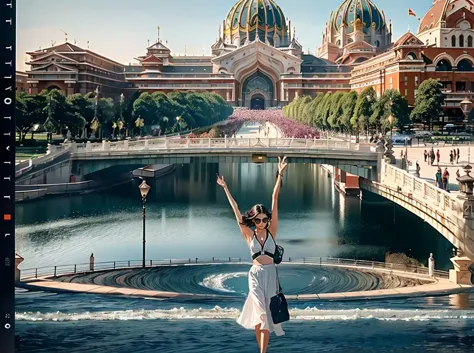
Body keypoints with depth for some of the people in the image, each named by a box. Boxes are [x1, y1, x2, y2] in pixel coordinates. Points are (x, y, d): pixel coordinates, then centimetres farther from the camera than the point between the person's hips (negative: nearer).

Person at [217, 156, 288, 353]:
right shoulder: (249, 234, 3)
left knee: (263, 315, 3)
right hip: (256, 274, -1)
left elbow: (275, 201, -2)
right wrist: (225, 188, 5)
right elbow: (235, 210, 4)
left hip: (271, 274, 1)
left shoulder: (271, 231, 3)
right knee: (262, 314, -15)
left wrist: (280, 175, -2)